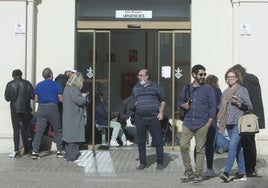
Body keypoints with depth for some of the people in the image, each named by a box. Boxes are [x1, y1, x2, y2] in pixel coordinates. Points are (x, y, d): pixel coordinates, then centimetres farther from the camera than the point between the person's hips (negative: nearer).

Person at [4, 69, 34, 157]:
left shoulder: (10, 84, -3)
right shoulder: (27, 83, 0)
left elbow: (7, 98, -2)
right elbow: (33, 96, -2)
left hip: (15, 109, -1)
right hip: (26, 109, 1)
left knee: (16, 129, 0)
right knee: (26, 128, 13)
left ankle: (17, 151, -5)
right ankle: (28, 149, 17)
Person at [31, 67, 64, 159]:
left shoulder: (38, 85, 8)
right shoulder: (56, 84, -1)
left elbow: (36, 99, 8)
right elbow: (61, 99, -3)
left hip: (41, 108, 3)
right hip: (52, 108, -2)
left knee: (39, 131, 2)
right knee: (57, 130, 10)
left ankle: (35, 151, -5)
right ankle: (59, 151, 11)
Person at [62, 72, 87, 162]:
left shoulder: (67, 88, 12)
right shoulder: (73, 90, -19)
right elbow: (80, 101, -22)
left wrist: (81, 96, 15)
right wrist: (83, 96, -2)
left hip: (67, 117, 10)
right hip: (74, 117, -10)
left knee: (69, 135, 15)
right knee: (74, 135, -3)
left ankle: (67, 154, 23)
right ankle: (72, 156, 0)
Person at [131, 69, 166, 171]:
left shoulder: (155, 86, 5)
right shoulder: (136, 88, 15)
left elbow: (163, 100, 8)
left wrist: (161, 112, -2)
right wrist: (133, 104, 5)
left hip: (154, 118, -3)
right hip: (140, 119, 3)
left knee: (158, 141, -1)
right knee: (140, 141, 7)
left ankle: (160, 163, 10)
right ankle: (143, 162, 18)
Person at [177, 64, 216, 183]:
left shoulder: (208, 89, 4)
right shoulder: (186, 88, 13)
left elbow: (213, 106, 2)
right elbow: (179, 101, 22)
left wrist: (209, 123, -5)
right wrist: (183, 105, -1)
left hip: (202, 124, -3)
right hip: (187, 123, 3)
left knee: (200, 149, -1)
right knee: (183, 146, -4)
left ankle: (198, 174, 10)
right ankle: (188, 171, 11)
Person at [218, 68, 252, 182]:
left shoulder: (242, 90, 0)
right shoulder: (225, 92, 17)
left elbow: (249, 106, -3)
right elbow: (221, 107, 24)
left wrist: (239, 103, -18)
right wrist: (220, 117, 6)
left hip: (238, 123, -6)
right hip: (229, 123, 6)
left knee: (232, 146, -17)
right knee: (237, 148, 10)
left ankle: (226, 173, -23)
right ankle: (242, 173, 15)